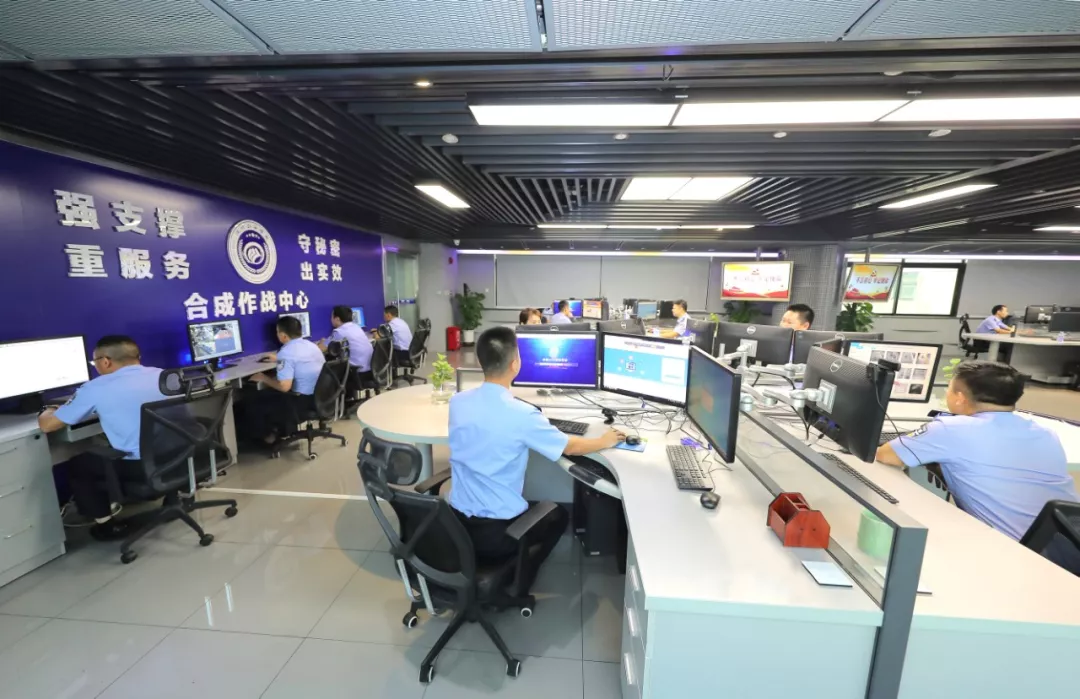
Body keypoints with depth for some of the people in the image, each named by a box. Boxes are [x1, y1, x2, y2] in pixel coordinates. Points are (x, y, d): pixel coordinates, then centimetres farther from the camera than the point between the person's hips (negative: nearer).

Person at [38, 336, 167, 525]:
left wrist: (48, 412, 26)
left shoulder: (95, 388, -7)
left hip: (140, 466, -6)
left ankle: (107, 519, 23)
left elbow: (47, 425, 3)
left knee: (71, 466, 22)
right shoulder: (161, 375, 5)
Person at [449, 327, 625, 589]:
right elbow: (570, 447, -7)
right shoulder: (521, 414, -23)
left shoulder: (457, 402, -6)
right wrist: (605, 440, 12)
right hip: (495, 533, -5)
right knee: (559, 515, 23)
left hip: (455, 522, 6)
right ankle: (514, 590, 25)